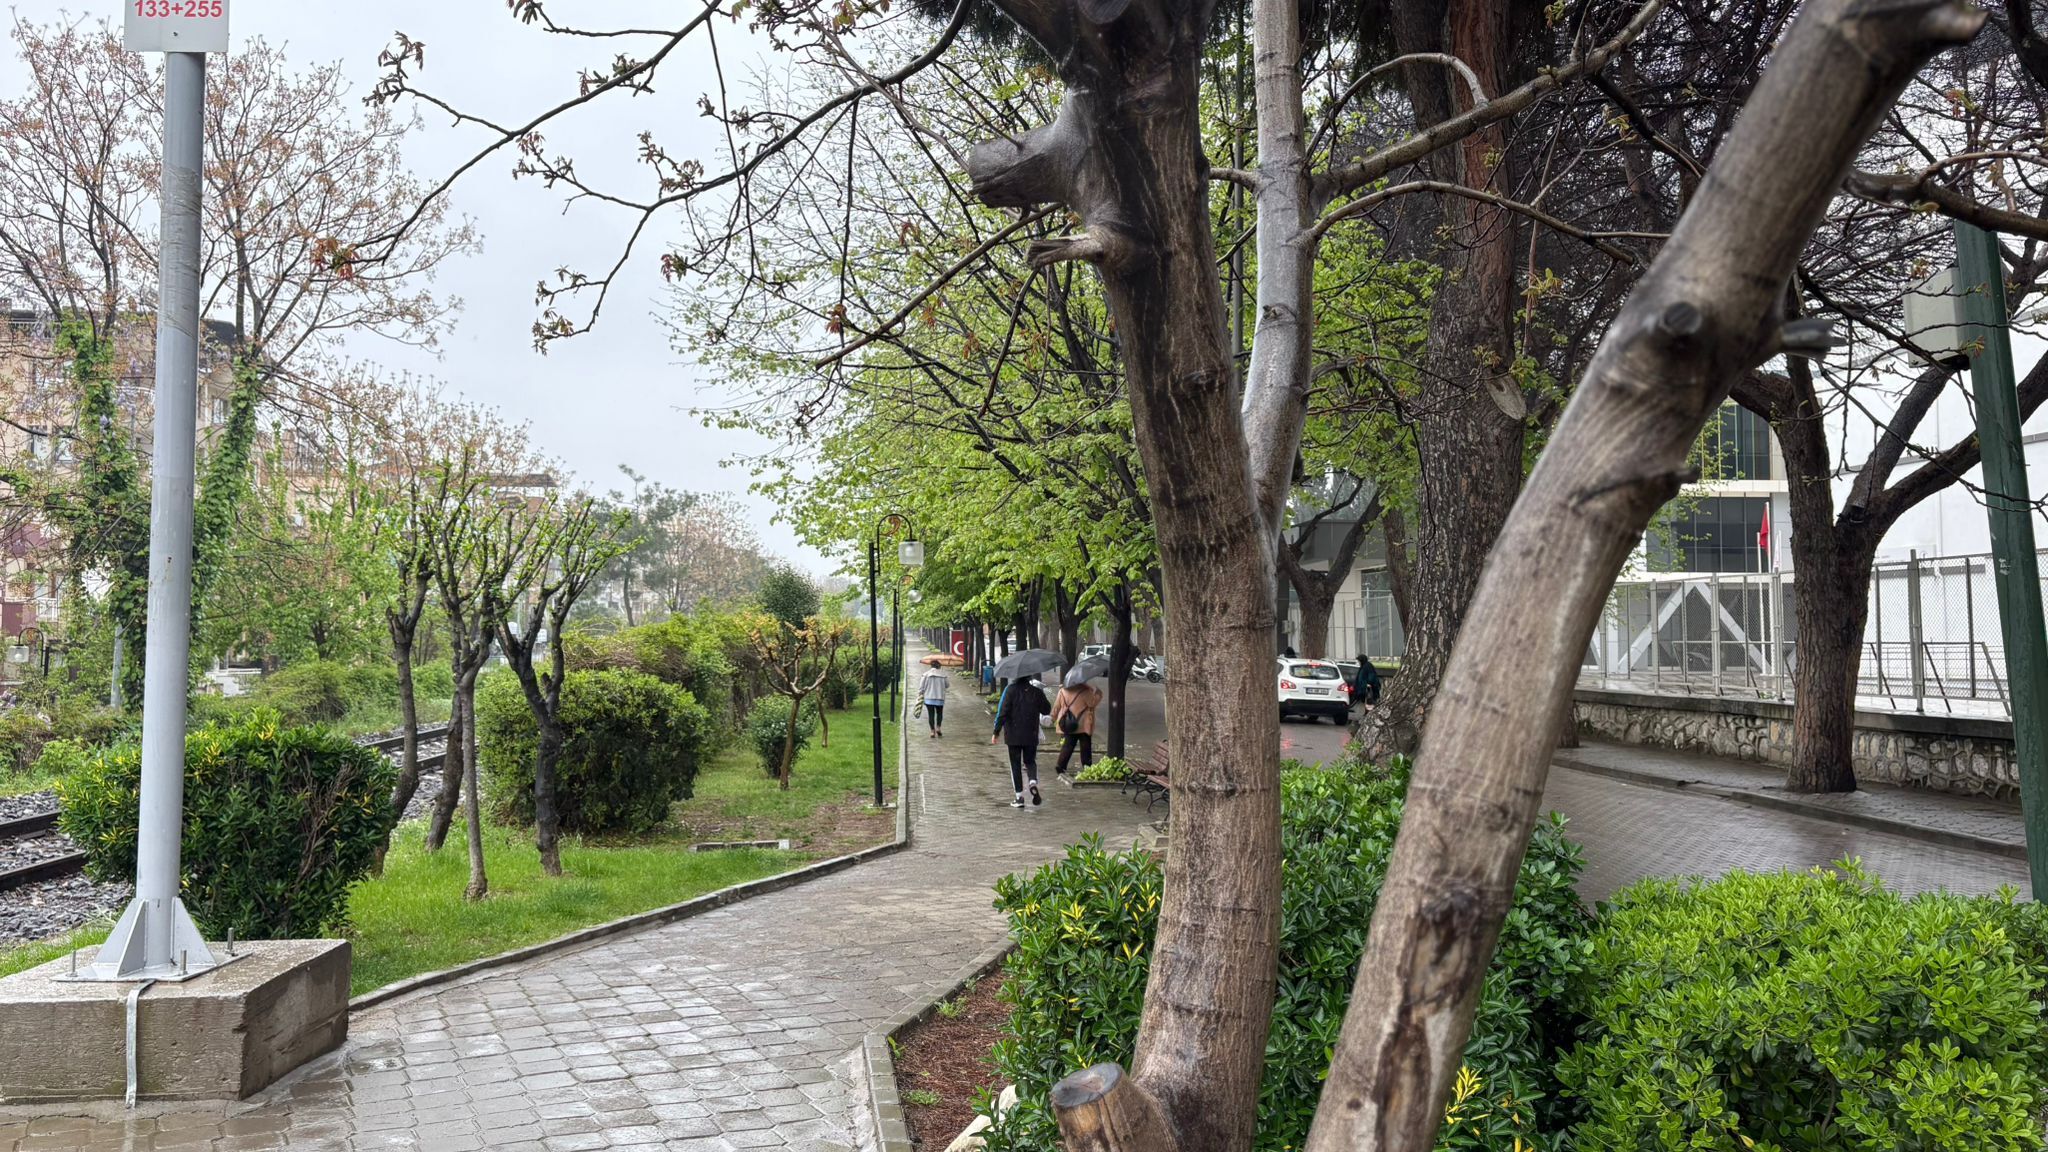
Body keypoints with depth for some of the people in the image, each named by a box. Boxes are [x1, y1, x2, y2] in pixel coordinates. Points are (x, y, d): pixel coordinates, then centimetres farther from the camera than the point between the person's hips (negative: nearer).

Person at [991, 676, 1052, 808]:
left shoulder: (1011, 690, -9)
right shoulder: (1036, 692, -2)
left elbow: (1003, 712, -14)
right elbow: (1046, 710, 10)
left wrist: (996, 731, -8)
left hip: (1013, 735, -2)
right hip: (1031, 735, 2)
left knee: (1015, 765, 7)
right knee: (1030, 761, 17)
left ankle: (1019, 797, 4)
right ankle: (1033, 783, -13)